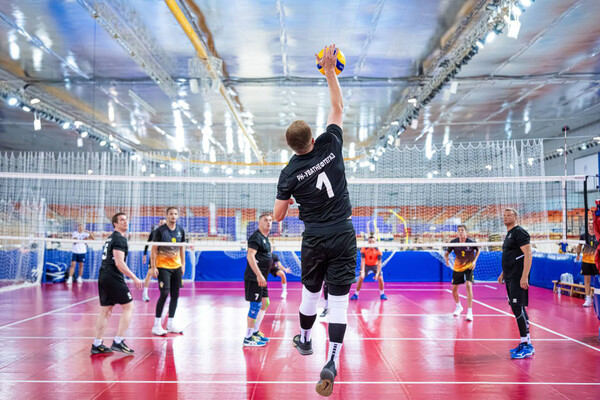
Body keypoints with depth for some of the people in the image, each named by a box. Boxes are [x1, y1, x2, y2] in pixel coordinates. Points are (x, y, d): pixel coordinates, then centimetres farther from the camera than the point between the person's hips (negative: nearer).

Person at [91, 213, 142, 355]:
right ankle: (118, 342, -4)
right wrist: (134, 278, -14)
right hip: (113, 277, -9)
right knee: (128, 307, -2)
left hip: (103, 275, 9)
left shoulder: (111, 238, 21)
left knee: (105, 311, 13)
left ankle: (96, 345, 15)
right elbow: (119, 263, -18)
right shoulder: (120, 238, -10)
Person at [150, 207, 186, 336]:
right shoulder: (160, 231, -7)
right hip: (163, 266, -5)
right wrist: (153, 267, -11)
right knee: (164, 293, -11)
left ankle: (170, 324, 17)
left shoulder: (180, 231, 7)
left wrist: (183, 264, 12)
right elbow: (154, 249, -6)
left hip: (176, 267, 5)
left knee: (175, 295, 6)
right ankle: (157, 325, 1)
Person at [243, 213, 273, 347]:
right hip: (254, 278, -10)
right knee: (255, 306, -7)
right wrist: (259, 275, -28)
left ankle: (255, 332, 27)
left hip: (261, 278, 10)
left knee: (265, 303, 16)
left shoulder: (265, 238, 17)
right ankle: (248, 338, 1)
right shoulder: (256, 237, -13)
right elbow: (250, 256, -23)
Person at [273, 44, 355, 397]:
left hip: (315, 239, 0)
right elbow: (338, 107, 9)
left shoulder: (290, 173, -7)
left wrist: (286, 200, 21)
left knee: (311, 292, 21)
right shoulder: (329, 145, -5)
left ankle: (305, 341, 42)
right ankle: (332, 362, -7)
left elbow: (277, 216, 0)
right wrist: (330, 70, 13)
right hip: (343, 235, 0)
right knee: (339, 299, 0)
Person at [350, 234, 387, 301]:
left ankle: (382, 294, 8)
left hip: (375, 265, 0)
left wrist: (377, 273, -35)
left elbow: (379, 263, -24)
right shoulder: (364, 249, -23)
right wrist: (362, 271, -38)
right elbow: (362, 261, -25)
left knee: (380, 278, -13)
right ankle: (356, 294, 2)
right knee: (360, 278, -12)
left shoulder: (378, 251, -24)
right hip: (366, 265, 0)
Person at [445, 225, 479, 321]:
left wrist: (474, 261, -7)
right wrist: (446, 259, -24)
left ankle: (469, 312, -17)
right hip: (457, 267, 3)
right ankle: (458, 306, 38)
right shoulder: (453, 242, -15)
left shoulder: (471, 242, -18)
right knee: (454, 289, 9)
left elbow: (478, 250, 3)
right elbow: (446, 253, -3)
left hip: (469, 267, -3)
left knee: (468, 285, -22)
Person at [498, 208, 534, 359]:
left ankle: (527, 346, -7)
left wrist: (524, 277, -24)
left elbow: (528, 254, -18)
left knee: (518, 308, -12)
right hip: (510, 278, 10)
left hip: (518, 278, -10)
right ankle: (525, 343, 18)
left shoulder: (519, 232, -9)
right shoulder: (508, 234, 20)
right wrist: (503, 273, 26)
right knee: (517, 309, 11)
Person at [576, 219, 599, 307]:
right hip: (586, 260, 1)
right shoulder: (583, 236, 2)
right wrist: (578, 255, -1)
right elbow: (579, 246, 12)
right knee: (587, 279, 2)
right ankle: (588, 299, 7)